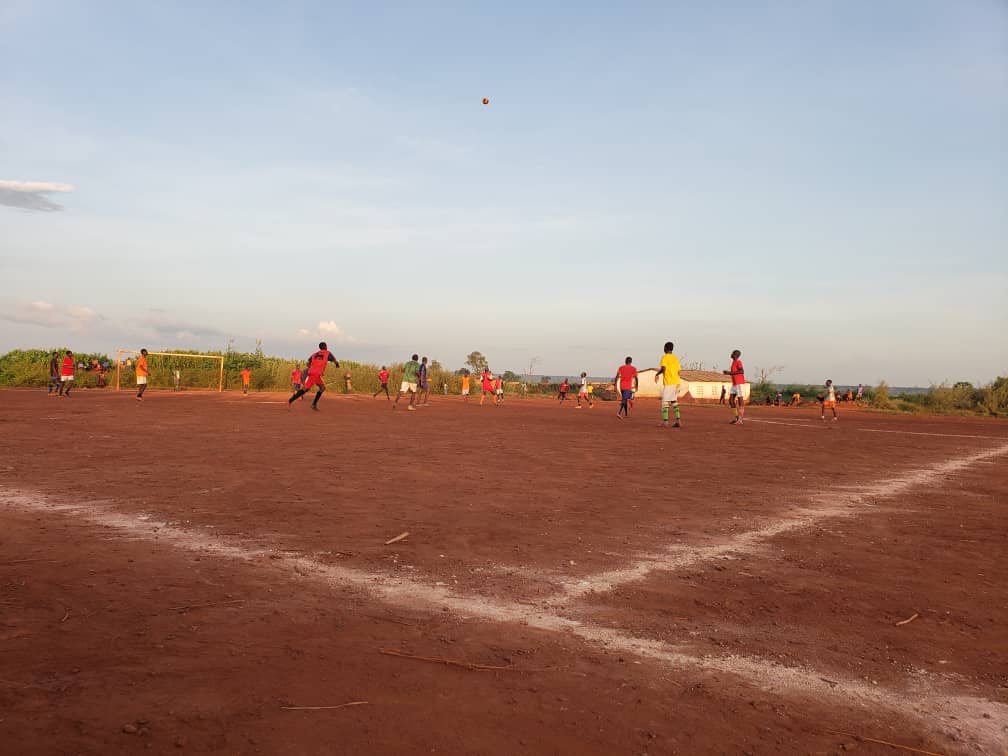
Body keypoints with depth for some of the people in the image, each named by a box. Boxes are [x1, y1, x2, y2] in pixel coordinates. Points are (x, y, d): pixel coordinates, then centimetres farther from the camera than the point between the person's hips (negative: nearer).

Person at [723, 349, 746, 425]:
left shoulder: (738, 362, -10)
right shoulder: (734, 362, 17)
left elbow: (742, 371, -23)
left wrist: (730, 372, -21)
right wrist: (728, 372, 10)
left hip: (740, 383, -9)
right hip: (734, 384, 9)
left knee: (740, 400, -6)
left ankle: (740, 419, -5)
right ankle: (737, 417, 11)